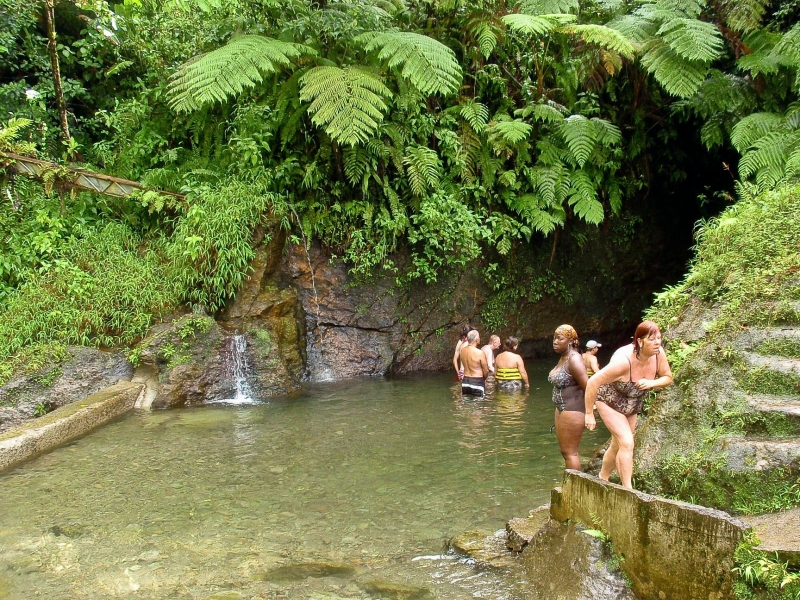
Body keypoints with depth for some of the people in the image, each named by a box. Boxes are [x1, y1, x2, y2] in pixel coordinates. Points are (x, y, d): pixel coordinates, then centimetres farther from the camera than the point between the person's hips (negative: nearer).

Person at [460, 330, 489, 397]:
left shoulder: (462, 350, -1)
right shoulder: (480, 353, -18)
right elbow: (486, 371, -9)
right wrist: (484, 379, 10)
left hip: (465, 382, 6)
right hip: (477, 382, -6)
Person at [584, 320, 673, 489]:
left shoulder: (658, 353, -22)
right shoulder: (624, 360, -39)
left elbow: (668, 377, -5)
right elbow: (593, 383, -35)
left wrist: (652, 383, -27)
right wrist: (589, 414, -28)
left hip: (632, 406, 7)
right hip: (609, 402, -7)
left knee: (618, 446, 20)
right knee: (627, 443, -19)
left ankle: (602, 480, 42)